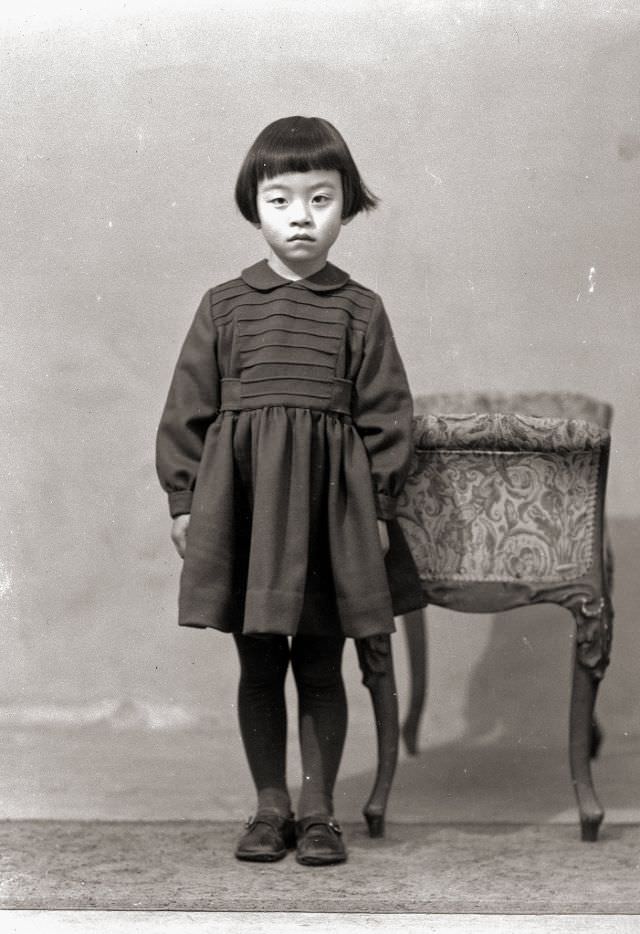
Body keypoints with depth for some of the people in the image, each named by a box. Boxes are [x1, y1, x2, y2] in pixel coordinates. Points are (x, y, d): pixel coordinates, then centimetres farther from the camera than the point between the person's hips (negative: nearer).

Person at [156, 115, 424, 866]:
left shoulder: (360, 311, 2)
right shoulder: (224, 306, 4)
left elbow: (385, 415, 2)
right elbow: (187, 409, 5)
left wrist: (379, 507, -2)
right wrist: (183, 498, 1)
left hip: (329, 500, -1)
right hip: (240, 496, 1)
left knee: (321, 667, 6)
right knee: (258, 666, 8)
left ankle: (317, 808, 17)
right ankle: (270, 805, 19)